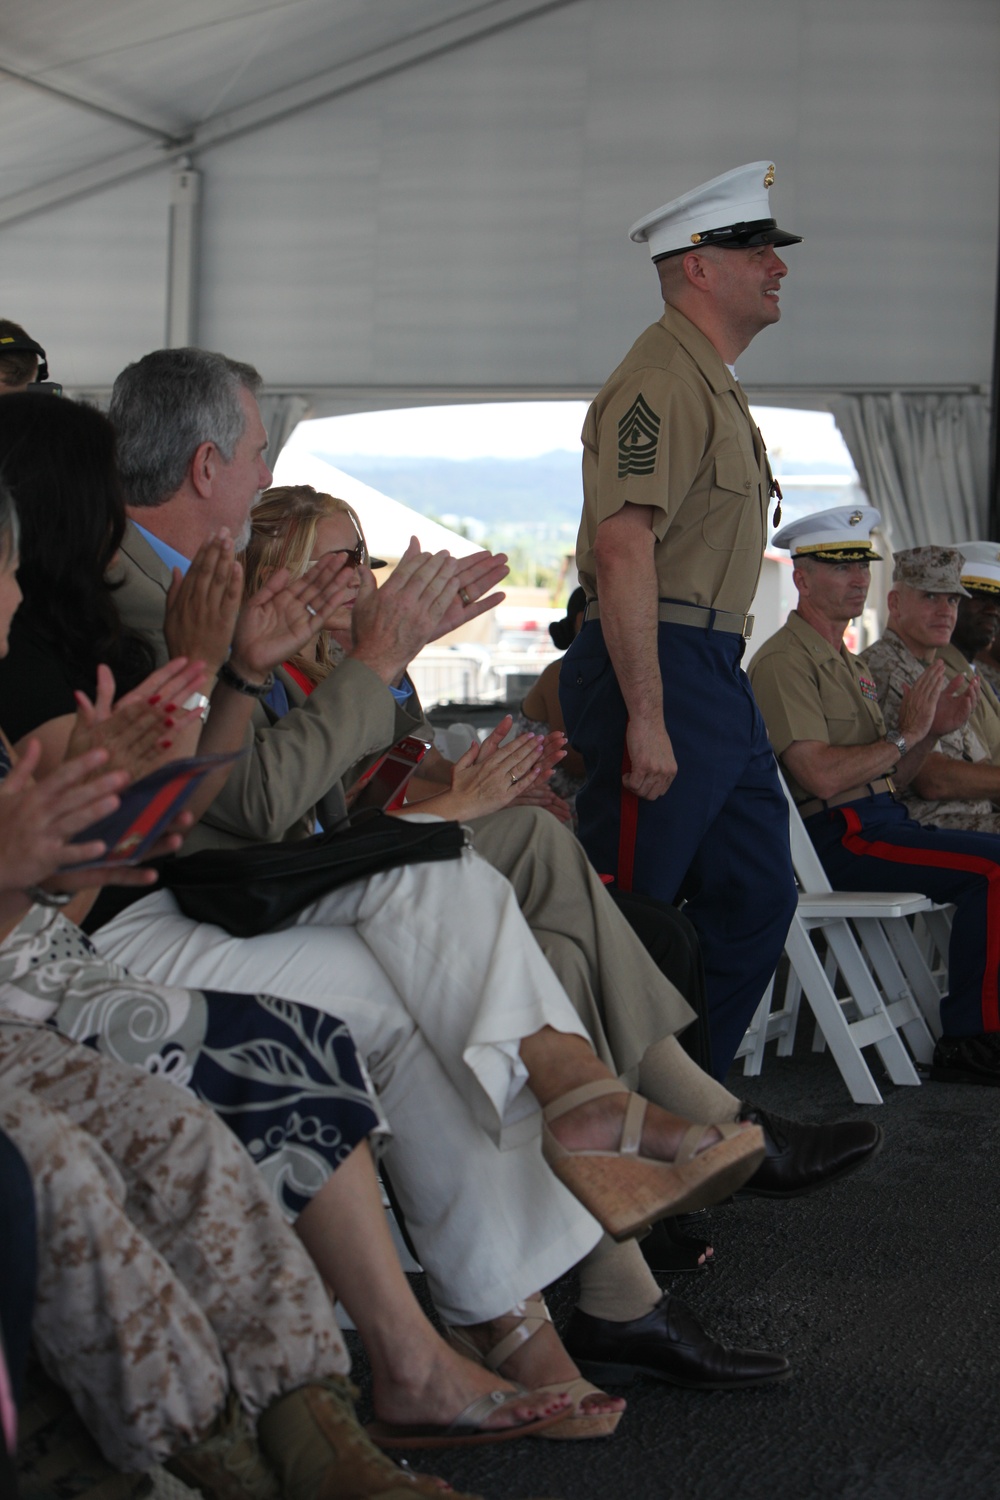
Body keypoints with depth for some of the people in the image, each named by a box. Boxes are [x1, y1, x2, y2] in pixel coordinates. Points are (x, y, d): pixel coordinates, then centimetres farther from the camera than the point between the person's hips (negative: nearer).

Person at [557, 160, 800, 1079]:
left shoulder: (716, 384, 21)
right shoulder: (662, 381, -13)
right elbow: (622, 549, -23)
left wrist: (713, 682, 21)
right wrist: (646, 717, -26)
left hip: (716, 674, 11)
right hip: (659, 669, -11)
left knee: (757, 897, 12)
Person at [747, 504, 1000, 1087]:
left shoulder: (848, 662, 24)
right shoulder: (785, 661, -8)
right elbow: (823, 776, -19)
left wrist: (935, 731, 4)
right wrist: (906, 734, -10)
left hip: (881, 820, 10)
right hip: (836, 835, -10)